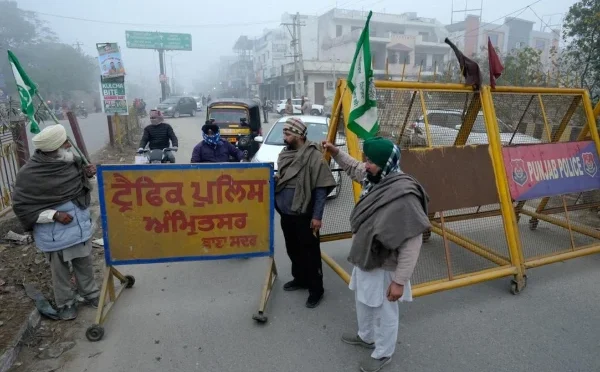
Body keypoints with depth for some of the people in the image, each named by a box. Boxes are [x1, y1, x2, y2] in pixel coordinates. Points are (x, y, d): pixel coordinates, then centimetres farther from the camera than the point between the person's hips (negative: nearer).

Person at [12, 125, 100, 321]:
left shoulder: (70, 160, -6)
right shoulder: (29, 174, -19)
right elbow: (20, 206, -14)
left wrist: (87, 173, -9)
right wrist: (54, 215, -22)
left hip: (80, 226, 4)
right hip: (54, 235, -4)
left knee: (85, 265, 19)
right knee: (60, 271, 15)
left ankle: (90, 294, 39)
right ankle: (65, 303, 35)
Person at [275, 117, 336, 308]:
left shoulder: (313, 156, -16)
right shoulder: (284, 154, 7)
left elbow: (321, 189, -16)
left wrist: (317, 216, -17)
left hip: (305, 216, -7)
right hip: (286, 214, 8)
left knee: (310, 253, 4)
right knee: (292, 250, 21)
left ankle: (316, 289, 20)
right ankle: (300, 279, 40)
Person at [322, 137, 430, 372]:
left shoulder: (404, 195, -31)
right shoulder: (376, 180, -4)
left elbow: (411, 244, -28)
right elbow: (354, 169, 20)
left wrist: (400, 281, -23)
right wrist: (336, 153, 8)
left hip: (384, 269, -9)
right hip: (364, 262, 9)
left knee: (385, 314, 15)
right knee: (363, 303, 29)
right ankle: (366, 337, 54)